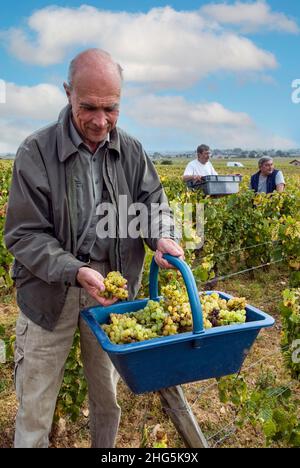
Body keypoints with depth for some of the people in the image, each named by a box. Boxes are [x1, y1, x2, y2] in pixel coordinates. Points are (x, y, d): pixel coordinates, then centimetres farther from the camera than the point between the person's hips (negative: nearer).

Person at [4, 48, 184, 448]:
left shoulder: (132, 152, 0)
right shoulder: (36, 153, -12)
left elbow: (154, 203, 4)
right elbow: (24, 236, -13)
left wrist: (163, 237, -20)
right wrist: (75, 272, -27)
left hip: (112, 285, 3)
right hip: (50, 289, -3)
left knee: (108, 396, 20)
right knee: (35, 402, 9)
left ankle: (106, 447, 46)